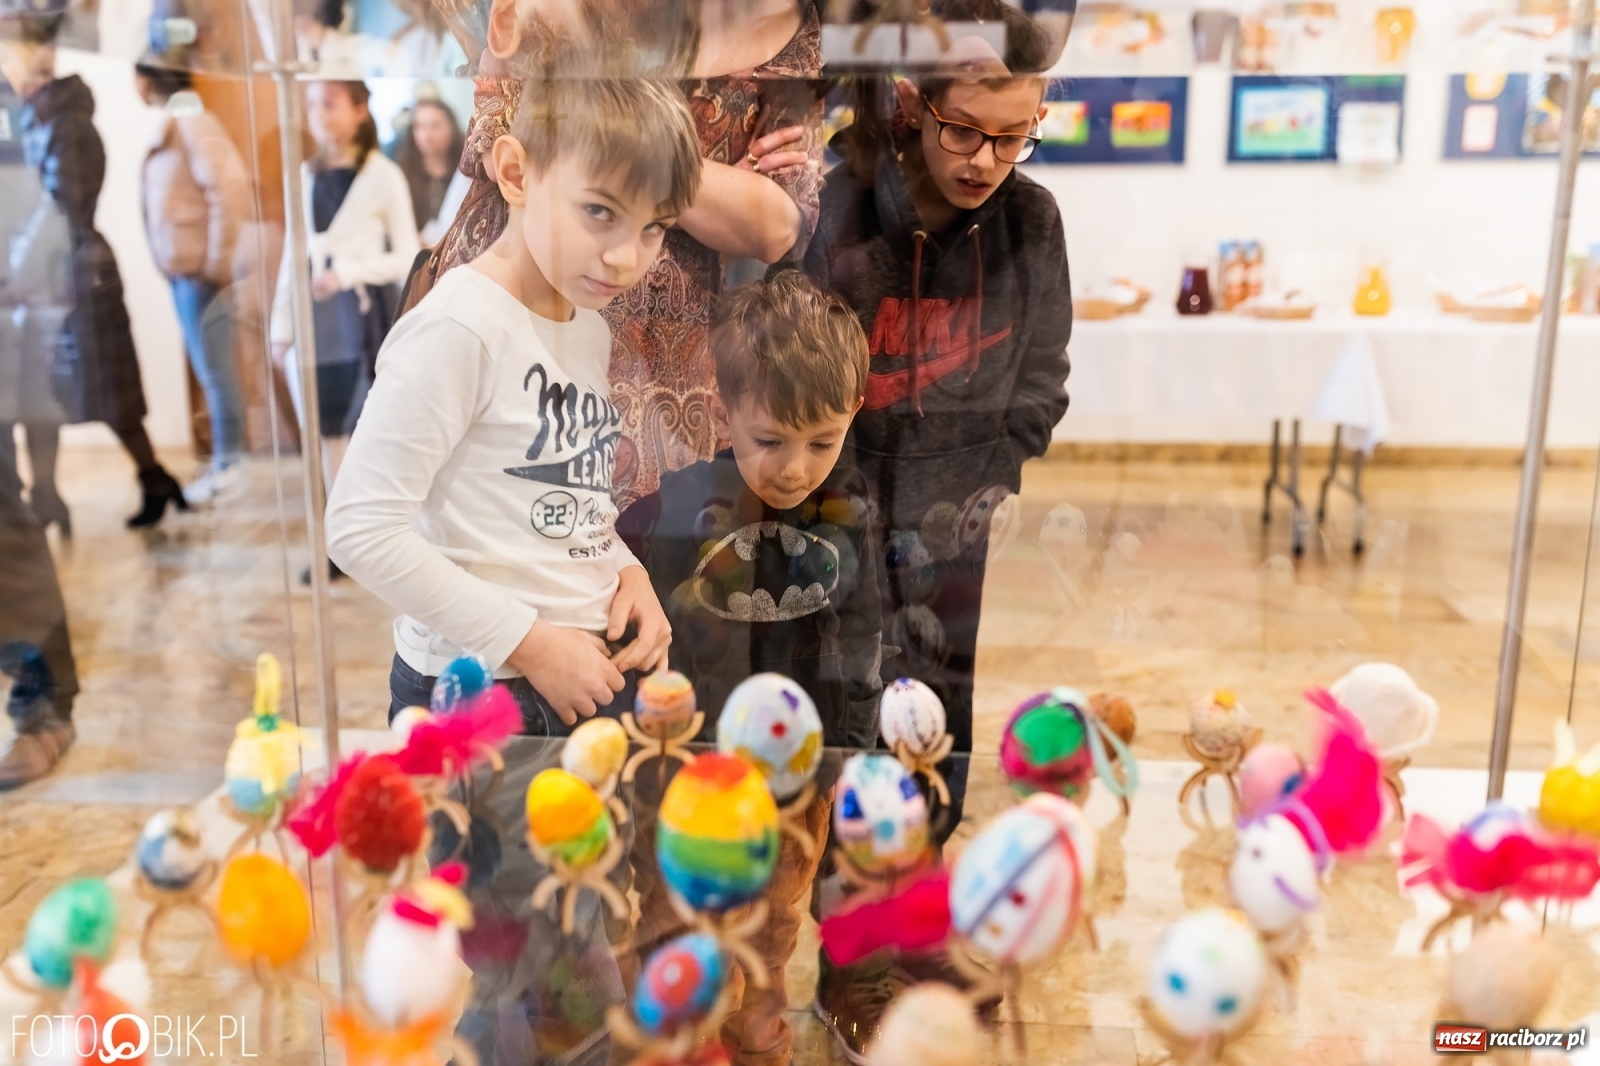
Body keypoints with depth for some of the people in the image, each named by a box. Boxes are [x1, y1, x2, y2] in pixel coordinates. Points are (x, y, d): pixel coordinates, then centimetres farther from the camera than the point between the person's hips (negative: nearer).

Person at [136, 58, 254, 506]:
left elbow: (230, 187, -23)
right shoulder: (171, 125, 14)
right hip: (181, 268, 9)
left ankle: (228, 462, 6)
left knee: (214, 368, -3)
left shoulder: (193, 123, -13)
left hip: (200, 270, -9)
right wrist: (174, 260, 12)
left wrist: (218, 260, -20)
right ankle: (224, 459, 21)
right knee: (207, 368, 13)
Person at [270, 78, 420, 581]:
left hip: (364, 314, -5)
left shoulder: (382, 175, -3)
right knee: (330, 431, 8)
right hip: (316, 317, 5)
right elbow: (294, 254, 12)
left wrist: (348, 272, -16)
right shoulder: (306, 176, 12)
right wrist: (282, 325, 8)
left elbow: (408, 256, -6)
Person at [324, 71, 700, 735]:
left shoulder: (591, 327, 8)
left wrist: (625, 570, -2)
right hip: (477, 694, -8)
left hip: (592, 673, 8)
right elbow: (361, 530, -22)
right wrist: (530, 642, -20)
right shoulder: (460, 327, -19)